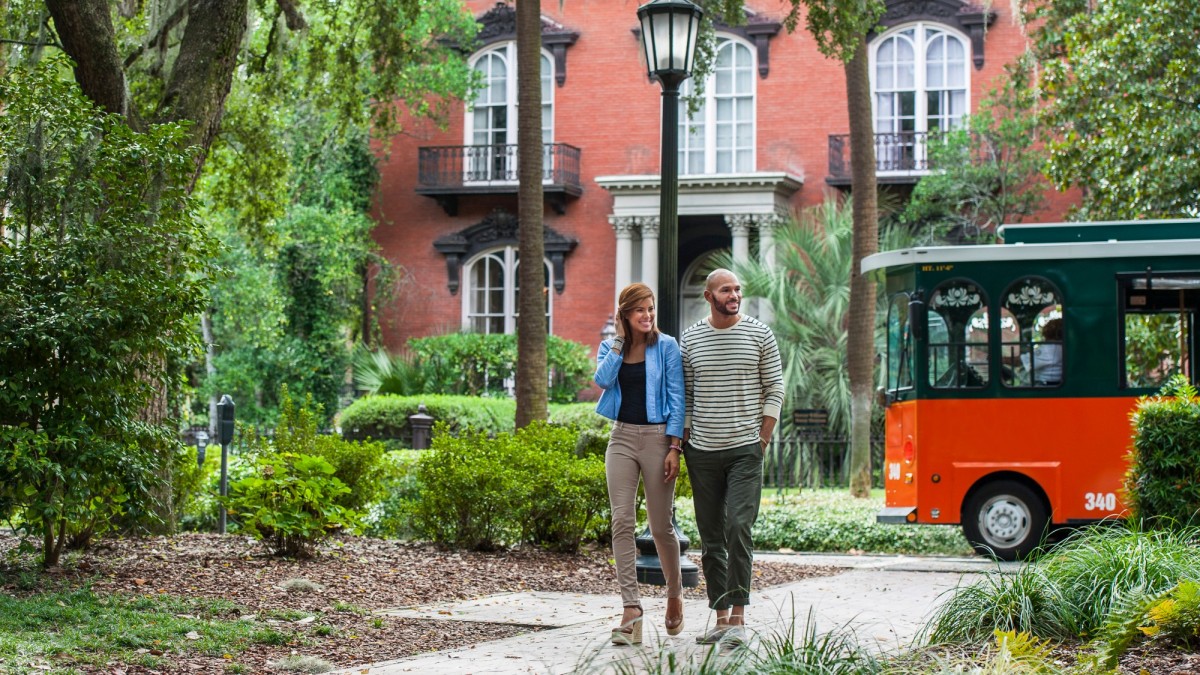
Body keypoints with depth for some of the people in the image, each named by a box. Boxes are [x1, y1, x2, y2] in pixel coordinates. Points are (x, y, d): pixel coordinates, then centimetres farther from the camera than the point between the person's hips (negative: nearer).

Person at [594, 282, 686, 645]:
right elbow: (603, 380, -11)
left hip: (656, 437, -3)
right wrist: (620, 341, -8)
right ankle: (631, 609, -10)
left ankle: (675, 594, 29)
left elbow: (676, 398, -3)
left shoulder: (666, 347, 0)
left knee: (661, 525, 4)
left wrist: (674, 448, -10)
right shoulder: (610, 347, 9)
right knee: (622, 522, -8)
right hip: (622, 438, 3)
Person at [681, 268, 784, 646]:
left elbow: (775, 391, 3)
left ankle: (738, 617, -11)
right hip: (702, 452, 3)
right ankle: (721, 617, 12)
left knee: (738, 527, -15)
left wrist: (762, 442, -2)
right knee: (711, 537, 6)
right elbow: (685, 395, 12)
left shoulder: (759, 334, 2)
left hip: (745, 450, -3)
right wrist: (685, 442, 4)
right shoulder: (690, 339, 7)